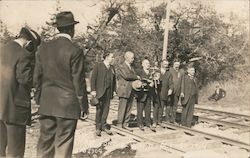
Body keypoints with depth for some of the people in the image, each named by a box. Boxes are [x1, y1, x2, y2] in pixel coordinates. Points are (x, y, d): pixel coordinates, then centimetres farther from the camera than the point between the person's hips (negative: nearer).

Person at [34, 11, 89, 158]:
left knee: (45, 143, 14)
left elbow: (37, 77, 7)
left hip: (46, 105, 5)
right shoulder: (75, 51, -12)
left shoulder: (44, 48, 4)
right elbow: (78, 81, -10)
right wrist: (84, 105, 0)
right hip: (67, 105, -5)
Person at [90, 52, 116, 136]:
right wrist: (93, 90, -11)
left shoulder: (112, 68, 15)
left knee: (106, 109, 5)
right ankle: (98, 127, 10)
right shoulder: (98, 66, -1)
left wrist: (113, 90, 9)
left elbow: (114, 80, 17)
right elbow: (93, 78, -5)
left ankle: (103, 126, 16)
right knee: (99, 109, 0)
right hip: (100, 91, -5)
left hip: (108, 91, 5)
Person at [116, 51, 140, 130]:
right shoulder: (121, 67, -6)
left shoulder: (131, 67, 20)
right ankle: (119, 125, 3)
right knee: (122, 109, -4)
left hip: (131, 91, 8)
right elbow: (126, 76, -21)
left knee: (128, 109, 8)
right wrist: (136, 77, -9)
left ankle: (125, 124, 16)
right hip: (124, 91, -8)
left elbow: (134, 76, 16)